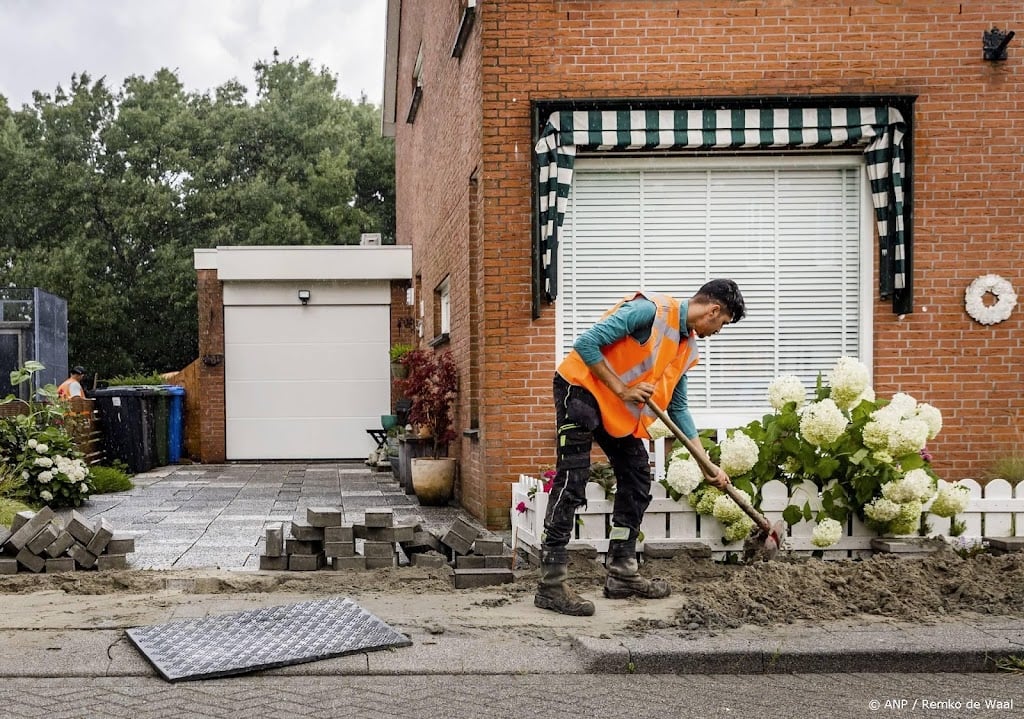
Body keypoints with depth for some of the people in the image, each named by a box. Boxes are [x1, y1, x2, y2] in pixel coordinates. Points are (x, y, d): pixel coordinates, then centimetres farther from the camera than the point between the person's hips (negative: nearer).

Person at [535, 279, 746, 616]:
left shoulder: (688, 347, 8)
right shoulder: (650, 309, -19)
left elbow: (678, 408, 15)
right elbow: (586, 343, -24)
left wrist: (708, 464, 11)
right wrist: (622, 390, -22)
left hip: (620, 410, 10)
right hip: (582, 389, -9)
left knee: (637, 477, 9)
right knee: (572, 481, -13)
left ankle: (622, 573, 17)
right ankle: (551, 585, -12)